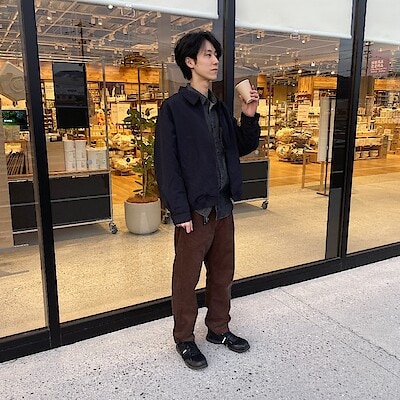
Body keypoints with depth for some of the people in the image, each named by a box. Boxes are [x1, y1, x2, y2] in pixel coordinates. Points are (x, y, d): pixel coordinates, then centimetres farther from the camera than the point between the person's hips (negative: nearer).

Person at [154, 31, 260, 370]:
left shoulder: (219, 108, 11)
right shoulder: (174, 108, -9)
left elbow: (243, 148, 16)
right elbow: (166, 164, -13)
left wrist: (250, 117, -1)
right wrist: (180, 212, -17)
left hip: (223, 207, 7)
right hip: (195, 210, -7)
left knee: (223, 273, 18)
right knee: (187, 278, 8)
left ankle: (219, 329, 37)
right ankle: (184, 339, 28)